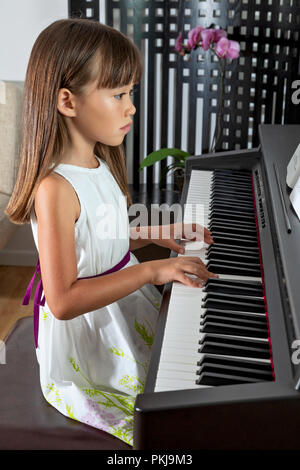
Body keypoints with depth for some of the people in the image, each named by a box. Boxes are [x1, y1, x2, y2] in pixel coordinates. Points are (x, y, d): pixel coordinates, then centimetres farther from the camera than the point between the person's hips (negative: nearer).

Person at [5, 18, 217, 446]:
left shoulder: (100, 163, 2)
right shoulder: (55, 189, -27)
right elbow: (63, 301, -30)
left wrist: (155, 235, 2)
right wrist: (150, 270, -30)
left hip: (126, 310, 9)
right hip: (87, 340, -9)